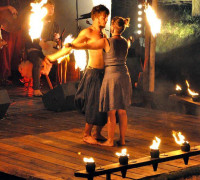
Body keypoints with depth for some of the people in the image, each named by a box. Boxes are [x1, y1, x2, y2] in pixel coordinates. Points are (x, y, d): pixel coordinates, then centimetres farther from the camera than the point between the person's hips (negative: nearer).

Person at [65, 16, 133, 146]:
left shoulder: (106, 42, -11)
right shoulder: (126, 42, 6)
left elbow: (86, 46, -6)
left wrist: (71, 45, 7)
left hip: (111, 76, -6)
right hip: (124, 76, 6)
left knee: (111, 112, 0)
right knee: (122, 111, 11)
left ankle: (110, 141, 6)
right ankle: (122, 139, 15)